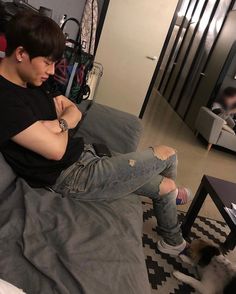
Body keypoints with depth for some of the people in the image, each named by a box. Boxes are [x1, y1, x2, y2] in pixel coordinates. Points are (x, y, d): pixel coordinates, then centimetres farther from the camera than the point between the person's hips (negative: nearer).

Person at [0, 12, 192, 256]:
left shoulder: (30, 85, 9)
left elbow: (75, 112, 11)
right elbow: (56, 149, -27)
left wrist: (58, 124, -13)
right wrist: (64, 125, -4)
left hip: (85, 156, 10)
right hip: (72, 178, -10)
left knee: (166, 187, 13)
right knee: (167, 155, -2)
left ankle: (173, 242, 43)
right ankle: (172, 193, 34)